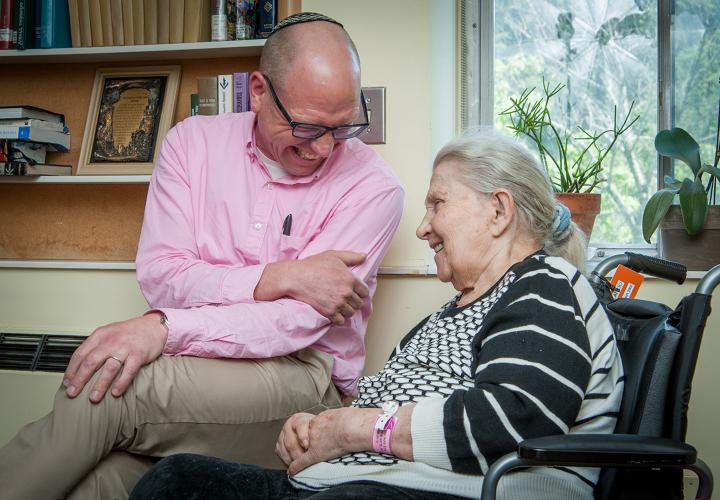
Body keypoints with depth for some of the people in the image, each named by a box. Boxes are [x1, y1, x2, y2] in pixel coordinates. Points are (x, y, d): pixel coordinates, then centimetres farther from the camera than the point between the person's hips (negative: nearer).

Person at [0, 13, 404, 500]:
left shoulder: (372, 185, -6)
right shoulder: (194, 141, 5)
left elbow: (302, 318, -15)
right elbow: (160, 275, -4)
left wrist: (165, 329, -25)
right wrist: (277, 277, -16)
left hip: (304, 375, -2)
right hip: (188, 366, 3)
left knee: (112, 386, -27)